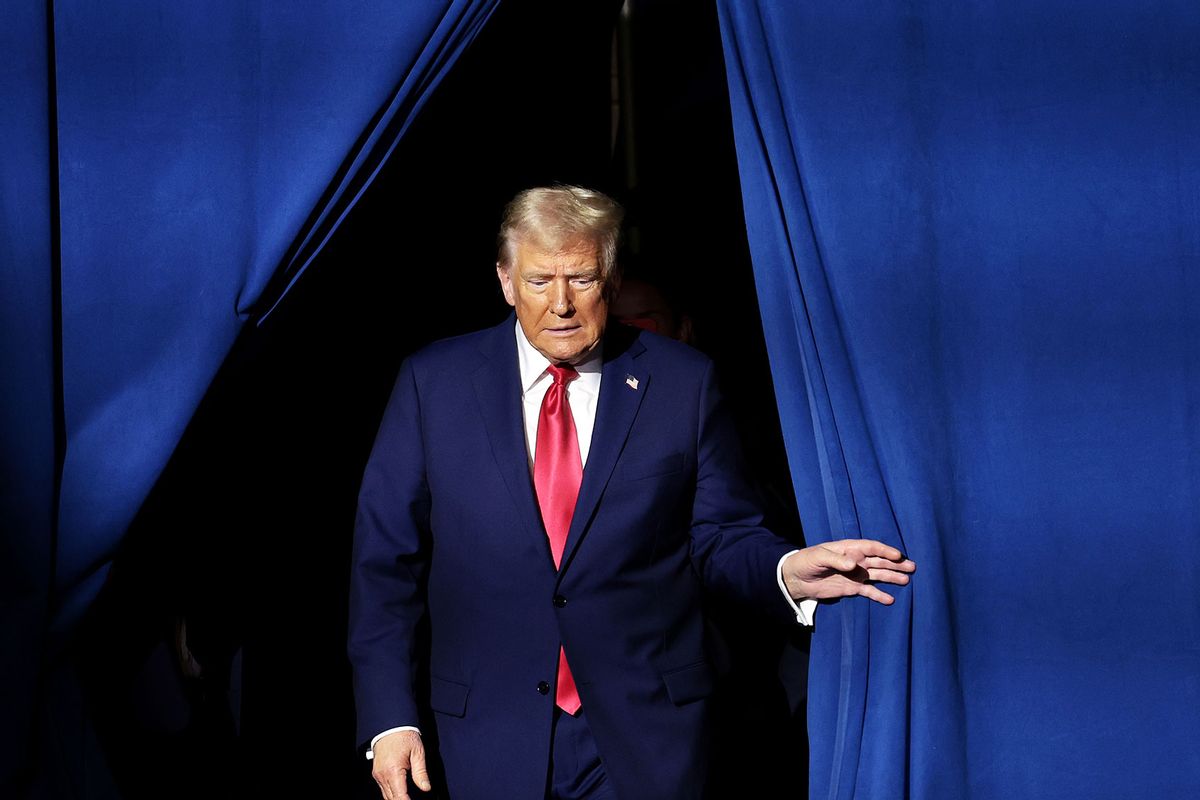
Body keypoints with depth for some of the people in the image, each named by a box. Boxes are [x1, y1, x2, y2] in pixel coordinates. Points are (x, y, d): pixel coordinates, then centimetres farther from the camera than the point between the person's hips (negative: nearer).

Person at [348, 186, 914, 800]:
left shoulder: (683, 382, 0)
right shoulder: (433, 381, 0)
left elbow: (721, 537, 4)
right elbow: (386, 559, 0)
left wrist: (787, 571, -19)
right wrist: (389, 718, -6)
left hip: (646, 733, 0)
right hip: (489, 736, 0)